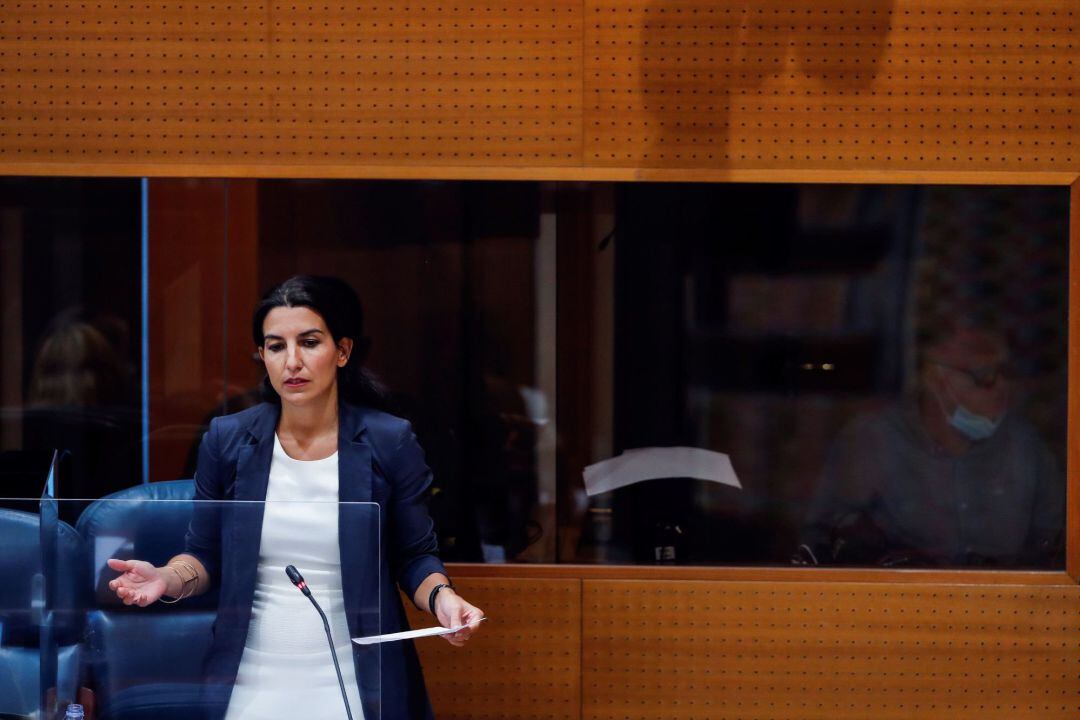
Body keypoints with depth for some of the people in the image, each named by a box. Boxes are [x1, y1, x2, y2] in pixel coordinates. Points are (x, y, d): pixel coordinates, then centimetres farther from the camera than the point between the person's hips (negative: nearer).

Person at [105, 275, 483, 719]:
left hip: (356, 684, -1)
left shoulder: (389, 442, -5)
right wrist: (167, 579, -14)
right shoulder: (227, 440, -1)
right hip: (249, 684, 2)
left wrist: (441, 598, -17)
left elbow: (414, 557, 3)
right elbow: (205, 555, 7)